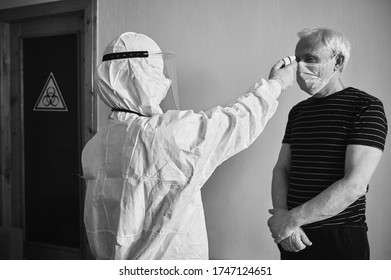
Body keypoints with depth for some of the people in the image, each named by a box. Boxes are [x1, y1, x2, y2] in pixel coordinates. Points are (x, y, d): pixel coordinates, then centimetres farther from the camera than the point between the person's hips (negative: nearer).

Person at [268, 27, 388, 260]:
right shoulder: (298, 112, 11)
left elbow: (355, 185, -19)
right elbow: (282, 169, 8)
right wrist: (281, 214, -11)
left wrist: (293, 218, -18)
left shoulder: (366, 107, -9)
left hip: (340, 240, -5)